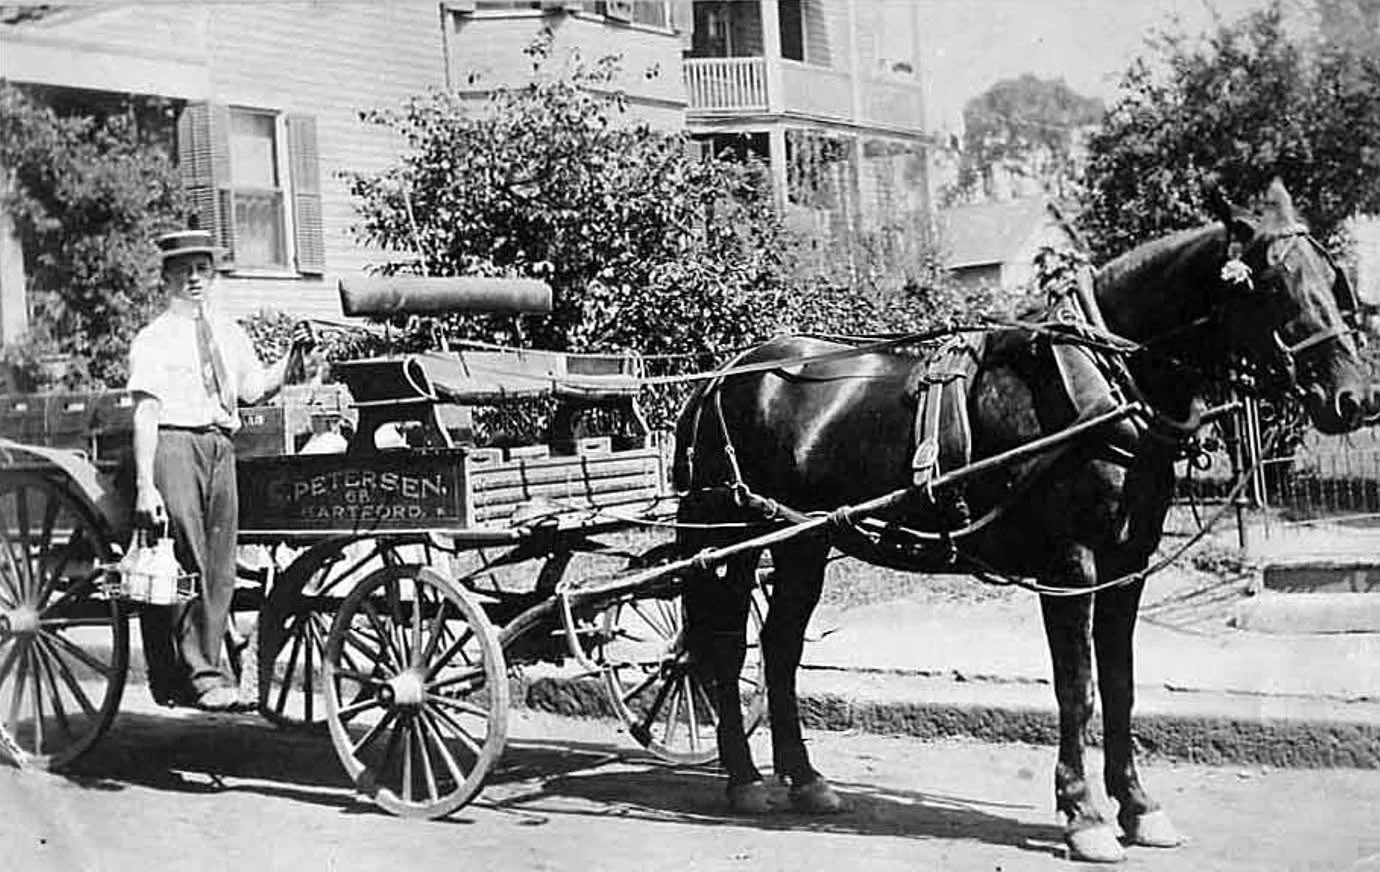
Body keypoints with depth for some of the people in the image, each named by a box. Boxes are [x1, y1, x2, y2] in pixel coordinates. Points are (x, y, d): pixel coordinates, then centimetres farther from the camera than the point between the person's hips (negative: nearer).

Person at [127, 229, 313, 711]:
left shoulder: (229, 333, 19)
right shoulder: (154, 339, 2)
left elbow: (254, 388, 15)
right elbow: (145, 413, -5)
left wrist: (292, 357, 0)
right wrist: (144, 485, -13)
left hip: (220, 446, 5)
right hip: (173, 444, -5)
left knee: (219, 569, 4)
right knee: (187, 566, -7)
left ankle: (191, 674, 12)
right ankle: (201, 675, -1)